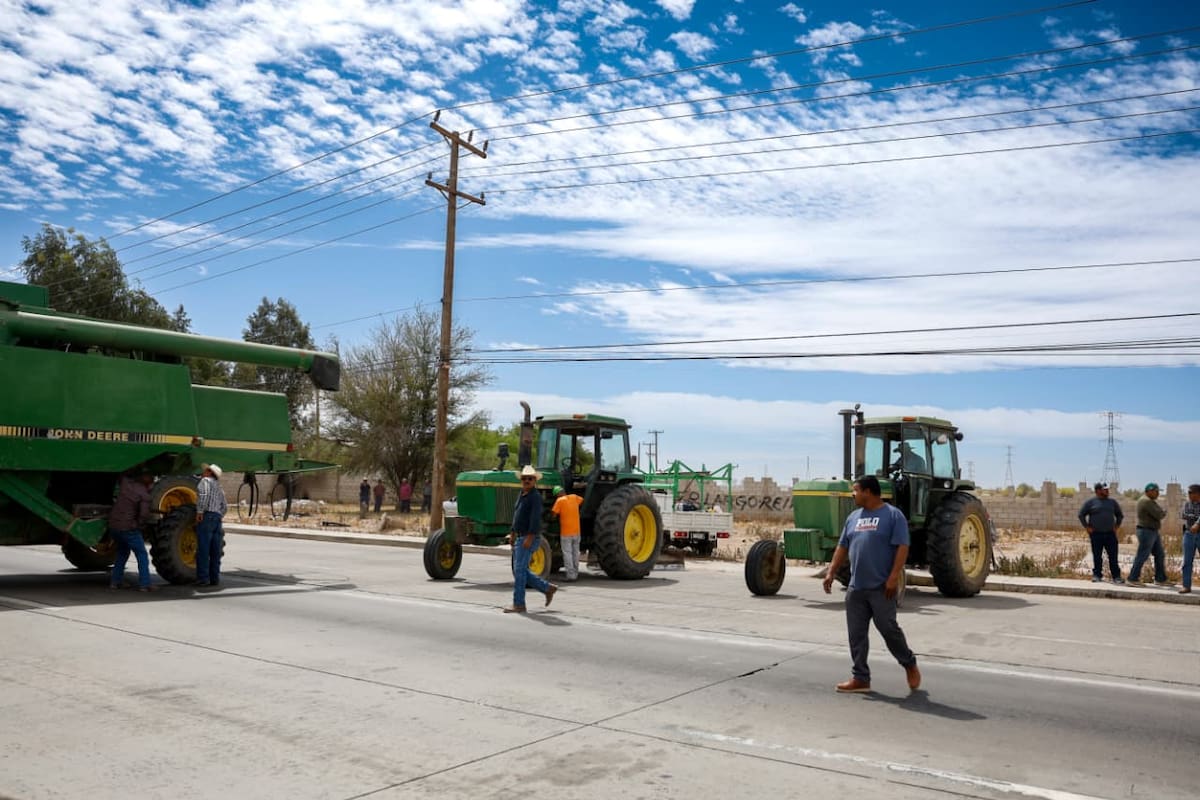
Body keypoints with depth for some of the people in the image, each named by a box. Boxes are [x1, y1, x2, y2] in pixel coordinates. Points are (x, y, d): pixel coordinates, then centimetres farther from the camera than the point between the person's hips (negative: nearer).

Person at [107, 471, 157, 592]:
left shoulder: (126, 483, 4)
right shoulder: (144, 495, -12)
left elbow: (125, 476, 29)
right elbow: (144, 514, -20)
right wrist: (138, 523, -1)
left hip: (113, 525, 7)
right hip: (128, 527, -7)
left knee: (122, 552, 25)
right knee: (141, 555, 3)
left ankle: (115, 581, 25)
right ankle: (144, 584, -3)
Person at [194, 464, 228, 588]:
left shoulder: (206, 480, 0)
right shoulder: (219, 487, 25)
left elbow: (203, 495, -19)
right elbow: (225, 507, 26)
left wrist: (199, 512, -18)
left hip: (207, 516, -8)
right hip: (217, 518, 8)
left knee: (203, 549, -5)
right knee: (215, 551, 8)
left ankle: (203, 578, -6)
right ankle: (215, 578, 10)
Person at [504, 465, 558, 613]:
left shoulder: (535, 497, -13)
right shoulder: (521, 495, 15)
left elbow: (535, 518, -22)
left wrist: (530, 537, -28)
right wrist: (512, 534, 22)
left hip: (529, 538, -9)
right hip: (520, 538, 9)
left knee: (519, 570, -8)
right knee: (521, 571, 11)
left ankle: (518, 604, -2)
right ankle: (548, 588, 21)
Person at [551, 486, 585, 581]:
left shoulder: (560, 500, -10)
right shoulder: (574, 497, 6)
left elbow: (553, 514, -13)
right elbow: (582, 501, 27)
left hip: (566, 532, -5)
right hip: (576, 531, 6)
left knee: (567, 553, -2)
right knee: (575, 552, 14)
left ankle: (571, 575, -6)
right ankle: (575, 574, 20)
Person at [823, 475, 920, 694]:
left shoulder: (893, 515, -7)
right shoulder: (853, 517, 14)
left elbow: (902, 547, -13)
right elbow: (842, 547, 17)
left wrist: (893, 577, -20)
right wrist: (831, 572, 9)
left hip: (881, 587, -6)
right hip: (856, 587, 6)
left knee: (888, 629, -1)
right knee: (856, 634, 6)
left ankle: (910, 665, 24)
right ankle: (860, 678, 13)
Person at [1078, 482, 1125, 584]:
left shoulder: (1112, 502, 10)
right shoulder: (1091, 502, -1)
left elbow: (1120, 515, 22)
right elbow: (1081, 514, 2)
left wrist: (1117, 526, 11)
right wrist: (1087, 527, -4)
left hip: (1110, 534, 3)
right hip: (1096, 534, -2)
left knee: (1113, 556, -2)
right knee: (1097, 556, 4)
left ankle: (1116, 576, 1)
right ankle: (1097, 575, 12)